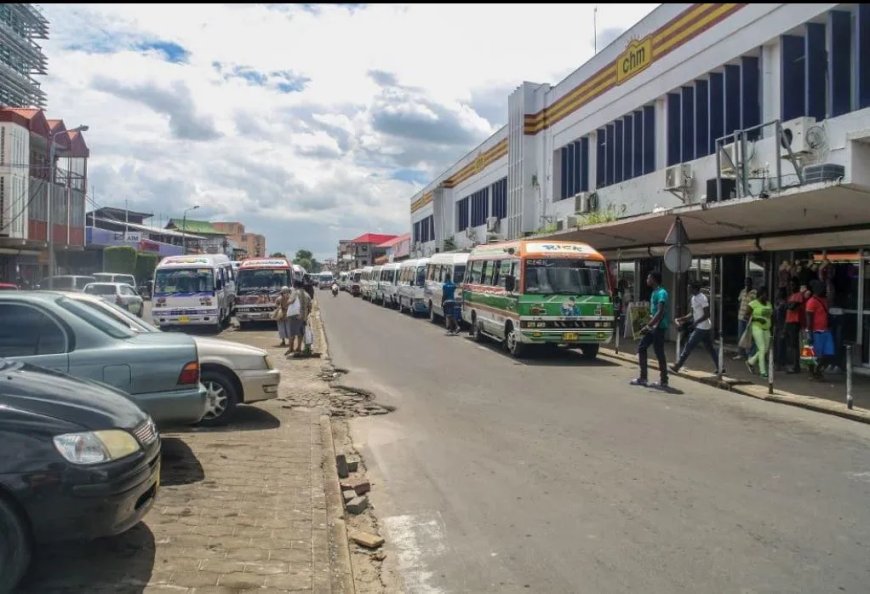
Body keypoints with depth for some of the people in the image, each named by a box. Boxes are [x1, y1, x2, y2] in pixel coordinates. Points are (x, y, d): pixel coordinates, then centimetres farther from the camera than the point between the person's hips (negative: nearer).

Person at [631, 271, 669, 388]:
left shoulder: (661, 293, -15)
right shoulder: (654, 292, 15)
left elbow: (660, 312, -24)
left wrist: (648, 326, -26)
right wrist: (649, 325, 19)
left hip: (659, 327, -10)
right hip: (653, 327, 10)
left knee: (659, 353, -4)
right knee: (641, 348, 8)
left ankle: (664, 381, 4)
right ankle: (643, 378, 11)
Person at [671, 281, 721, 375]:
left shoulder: (702, 298, -17)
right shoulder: (694, 298, 12)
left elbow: (707, 314, -20)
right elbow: (693, 314, 19)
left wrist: (696, 322, -23)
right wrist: (682, 319, 9)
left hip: (702, 328, -10)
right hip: (705, 328, 10)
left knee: (688, 347, -7)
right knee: (710, 349, 13)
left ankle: (677, 367, -4)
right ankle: (719, 368, 18)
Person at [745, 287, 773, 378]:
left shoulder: (769, 304, 12)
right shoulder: (753, 303, -6)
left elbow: (771, 316, 19)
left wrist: (772, 326, 8)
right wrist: (757, 319, -20)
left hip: (766, 329, 7)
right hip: (757, 328, -6)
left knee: (765, 350, 6)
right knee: (762, 349, -10)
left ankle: (750, 362, 28)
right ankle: (763, 371, -4)